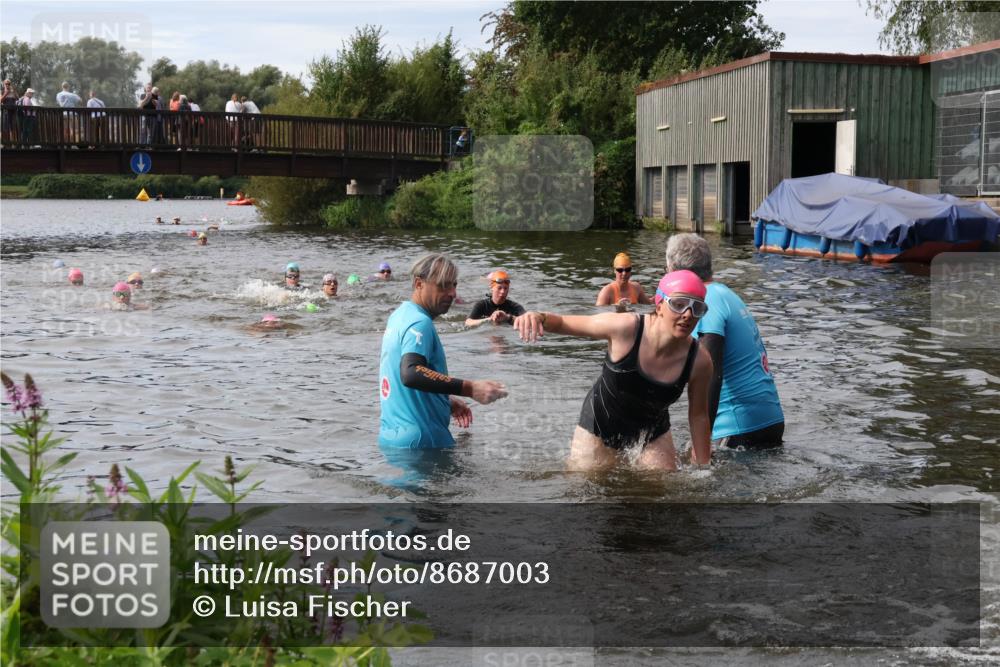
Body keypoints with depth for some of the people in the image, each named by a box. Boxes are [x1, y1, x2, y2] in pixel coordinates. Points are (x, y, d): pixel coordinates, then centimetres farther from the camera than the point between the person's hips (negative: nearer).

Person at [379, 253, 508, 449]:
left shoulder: (399, 315, 13)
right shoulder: (420, 323, -18)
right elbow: (410, 374, -35)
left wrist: (446, 400, 21)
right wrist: (469, 389, -40)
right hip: (419, 442, -10)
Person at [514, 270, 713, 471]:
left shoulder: (700, 361, -23)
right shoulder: (625, 328, -29)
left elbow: (699, 416, -7)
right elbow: (562, 323, -19)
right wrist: (539, 317, -41)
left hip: (652, 433, 2)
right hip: (600, 424, -2)